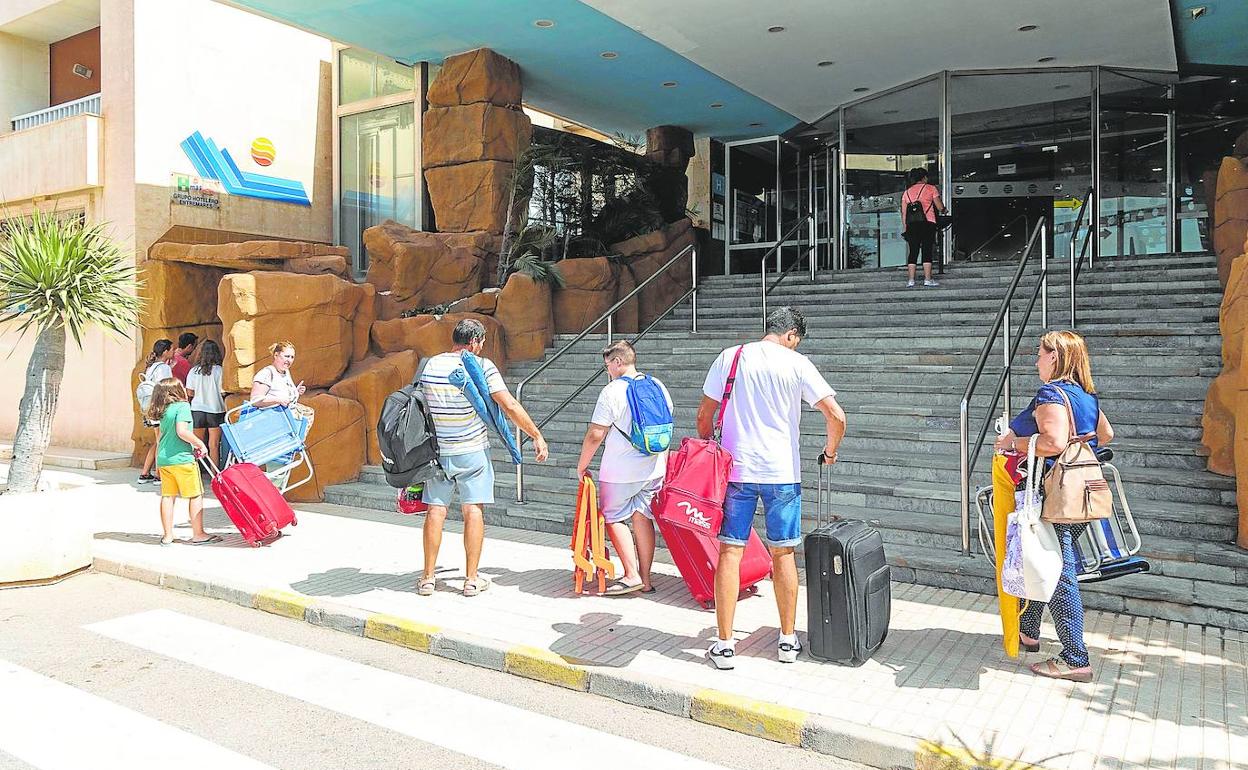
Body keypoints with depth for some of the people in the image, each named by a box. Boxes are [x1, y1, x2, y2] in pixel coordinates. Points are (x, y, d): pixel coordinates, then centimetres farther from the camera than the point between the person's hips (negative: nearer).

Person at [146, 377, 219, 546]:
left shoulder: (163, 412, 15)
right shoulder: (182, 406, -9)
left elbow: (161, 437, 20)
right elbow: (182, 431, -19)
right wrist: (200, 444, -10)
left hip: (163, 459, 8)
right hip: (181, 458, -8)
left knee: (167, 496, 11)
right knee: (196, 496, 1)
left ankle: (167, 535, 15)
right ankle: (198, 534, 3)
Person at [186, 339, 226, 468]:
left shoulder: (194, 371, -1)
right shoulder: (219, 370, -10)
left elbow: (190, 393, 1)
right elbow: (223, 391, -8)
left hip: (197, 410, 2)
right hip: (215, 410, -2)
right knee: (214, 445, 2)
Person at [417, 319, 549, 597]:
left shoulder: (429, 365, 2)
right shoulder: (482, 366, -10)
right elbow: (510, 406, -12)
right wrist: (537, 435, -4)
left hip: (438, 451, 3)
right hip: (472, 451, -3)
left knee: (436, 510, 8)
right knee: (473, 511, 3)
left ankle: (428, 577, 14)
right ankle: (472, 579, 8)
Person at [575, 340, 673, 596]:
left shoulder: (612, 391, -14)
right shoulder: (658, 387, 6)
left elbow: (595, 435, -14)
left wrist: (582, 466, -1)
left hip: (620, 471, -6)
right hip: (654, 468, 6)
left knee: (614, 519, 8)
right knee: (643, 518, 12)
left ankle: (631, 575, 4)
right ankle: (645, 579, 15)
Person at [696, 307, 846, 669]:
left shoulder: (729, 358, 4)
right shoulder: (797, 363, -1)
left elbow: (704, 415, 7)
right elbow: (836, 415, -6)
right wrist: (830, 451, 12)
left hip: (736, 470, 1)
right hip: (782, 472, 0)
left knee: (729, 553, 4)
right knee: (783, 554, 11)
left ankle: (724, 645, 7)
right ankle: (788, 640, 22)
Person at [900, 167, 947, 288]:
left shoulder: (907, 192, 16)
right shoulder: (931, 188, 7)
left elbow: (903, 213, 11)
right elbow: (940, 207, 4)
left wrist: (906, 228, 14)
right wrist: (943, 210, 25)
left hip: (911, 224, 3)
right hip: (927, 223, -3)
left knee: (913, 251, 3)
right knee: (927, 251, -1)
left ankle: (911, 280, -3)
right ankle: (927, 279, -3)